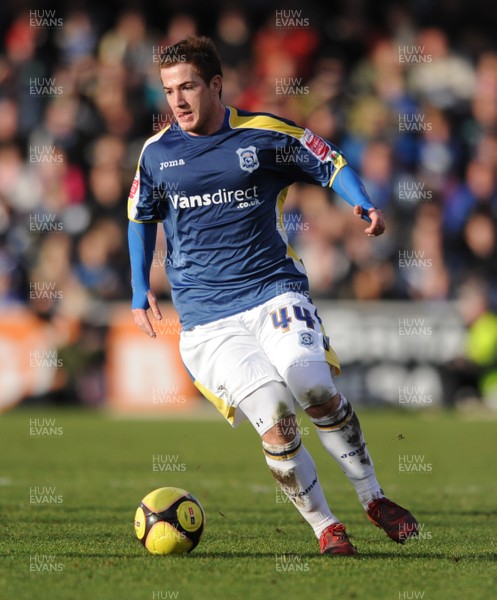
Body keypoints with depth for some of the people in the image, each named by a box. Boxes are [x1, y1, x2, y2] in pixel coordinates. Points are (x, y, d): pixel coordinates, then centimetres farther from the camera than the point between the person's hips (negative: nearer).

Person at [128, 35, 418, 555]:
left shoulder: (264, 134, 2)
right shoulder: (157, 152, 8)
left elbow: (331, 164, 12)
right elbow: (141, 217, 25)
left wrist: (364, 206, -6)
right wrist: (139, 289, 21)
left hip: (275, 291, 0)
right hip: (206, 318, 1)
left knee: (316, 390, -23)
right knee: (273, 419, -18)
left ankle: (373, 499, -2)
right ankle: (326, 530, -6)